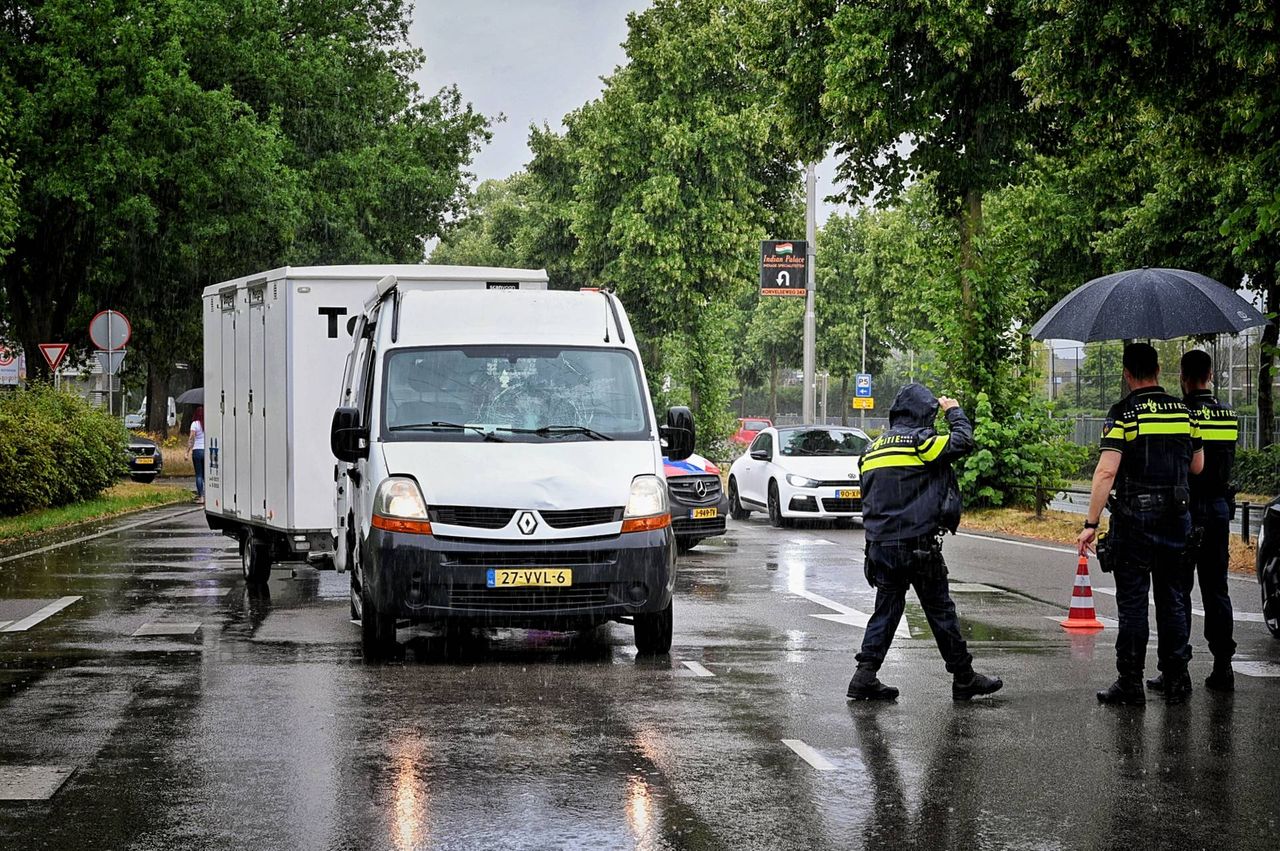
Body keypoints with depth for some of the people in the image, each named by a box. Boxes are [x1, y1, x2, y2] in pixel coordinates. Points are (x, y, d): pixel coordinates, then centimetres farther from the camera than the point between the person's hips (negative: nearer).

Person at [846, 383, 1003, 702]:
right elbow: (963, 440, -7)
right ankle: (964, 678, 12)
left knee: (886, 609, 11)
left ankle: (865, 676, 2)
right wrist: (954, 410, 10)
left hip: (879, 544, 6)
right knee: (940, 611, 3)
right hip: (917, 544, -6)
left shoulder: (873, 449, 14)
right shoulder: (921, 442, -9)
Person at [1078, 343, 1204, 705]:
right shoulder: (1183, 411, 6)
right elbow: (1198, 466, 14)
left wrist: (1091, 523, -14)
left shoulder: (1123, 413, -10)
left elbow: (1106, 472, -17)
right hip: (1176, 517, 5)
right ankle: (1176, 680, 14)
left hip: (1134, 520, -5)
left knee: (1132, 603, 0)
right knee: (1172, 600, 11)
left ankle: (1131, 682, 2)